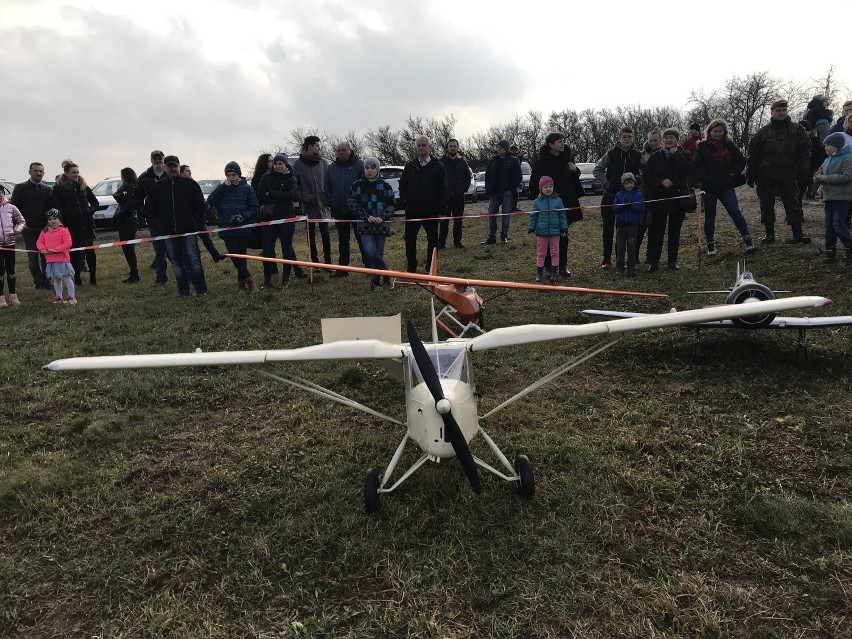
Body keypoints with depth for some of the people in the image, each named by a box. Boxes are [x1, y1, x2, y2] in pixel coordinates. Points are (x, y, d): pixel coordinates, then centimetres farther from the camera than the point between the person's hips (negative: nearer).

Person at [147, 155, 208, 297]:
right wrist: (158, 223, 7)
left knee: (193, 260, -6)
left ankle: (200, 289, 1)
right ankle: (183, 290, 16)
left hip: (189, 231, -3)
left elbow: (201, 205, 5)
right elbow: (151, 208, 18)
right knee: (176, 262, 8)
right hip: (169, 232, 3)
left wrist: (197, 222, -3)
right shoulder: (157, 186, 8)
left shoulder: (190, 184, 1)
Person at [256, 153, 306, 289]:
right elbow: (260, 197, -1)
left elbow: (293, 195, -14)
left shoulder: (291, 178, 4)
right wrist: (280, 197, -7)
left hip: (287, 218, 0)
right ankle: (267, 279, 7)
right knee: (267, 249, -3)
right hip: (269, 218, 0)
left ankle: (286, 278, 17)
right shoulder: (266, 178, 6)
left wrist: (271, 195, -14)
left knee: (287, 247, 6)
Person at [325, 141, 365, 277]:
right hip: (339, 211, 4)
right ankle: (343, 268, 17)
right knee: (343, 240, 11)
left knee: (362, 239, 2)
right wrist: (331, 203, 4)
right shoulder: (331, 167, 9)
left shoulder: (360, 165, -5)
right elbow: (327, 188, 14)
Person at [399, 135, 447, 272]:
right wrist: (404, 200, -2)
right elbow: (402, 185, 14)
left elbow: (443, 189, -3)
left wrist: (442, 210, -8)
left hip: (431, 211, -2)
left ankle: (430, 267, 17)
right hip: (412, 210, 2)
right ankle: (411, 267, 16)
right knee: (410, 239, 5)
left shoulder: (438, 166, 1)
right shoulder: (410, 166, 9)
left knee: (432, 240, 6)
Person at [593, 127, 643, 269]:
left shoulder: (637, 156, 4)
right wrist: (606, 183, -5)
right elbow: (597, 170, 4)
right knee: (608, 228, 3)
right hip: (610, 196, -1)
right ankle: (607, 258, 11)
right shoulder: (611, 154, 0)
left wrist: (636, 180, -7)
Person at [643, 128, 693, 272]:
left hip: (678, 199, 1)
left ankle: (673, 260, 18)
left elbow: (688, 170, -15)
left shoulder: (683, 156, 4)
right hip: (659, 199, -1)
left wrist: (675, 154, -12)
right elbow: (647, 177, -2)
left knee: (675, 231, 9)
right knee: (656, 231, -2)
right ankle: (653, 261, 4)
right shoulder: (655, 157, 3)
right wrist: (661, 181, -18)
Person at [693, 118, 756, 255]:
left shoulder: (730, 145, 5)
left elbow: (741, 160, 9)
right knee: (709, 217, 6)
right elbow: (695, 166, -2)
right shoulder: (703, 146, 0)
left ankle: (748, 241, -12)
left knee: (735, 211, -12)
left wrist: (734, 173, -5)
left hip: (726, 186, 0)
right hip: (709, 187, 0)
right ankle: (710, 246, 18)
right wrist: (702, 178, -12)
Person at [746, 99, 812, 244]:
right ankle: (769, 233, 18)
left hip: (788, 176, -1)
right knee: (766, 205, 7)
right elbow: (752, 154, 2)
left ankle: (798, 234, 5)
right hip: (765, 177, 1)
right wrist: (750, 175, -2)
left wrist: (804, 173, -6)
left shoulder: (797, 130, 3)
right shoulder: (763, 132, 3)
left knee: (792, 204, 2)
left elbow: (805, 152, 1)